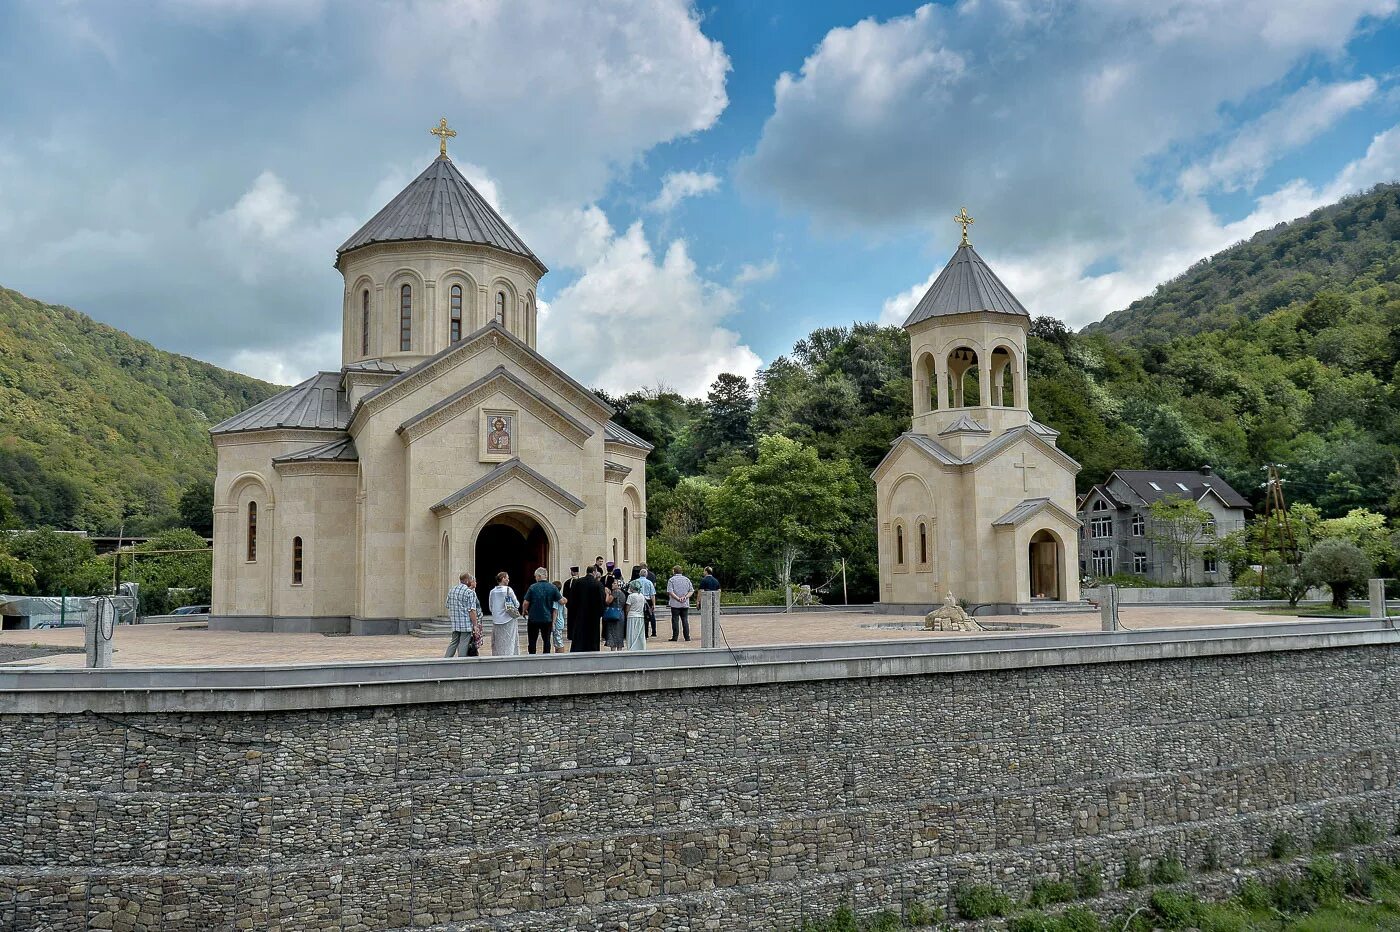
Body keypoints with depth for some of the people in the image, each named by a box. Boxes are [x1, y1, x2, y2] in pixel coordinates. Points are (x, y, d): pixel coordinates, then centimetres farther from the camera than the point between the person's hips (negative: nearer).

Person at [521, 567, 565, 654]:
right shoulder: (553, 587, -3)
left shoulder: (532, 587, -7)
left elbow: (526, 603, -7)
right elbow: (561, 601, -4)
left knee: (532, 641, 8)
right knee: (546, 641, 8)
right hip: (547, 619, 1)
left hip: (533, 618, -1)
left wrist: (524, 611, 12)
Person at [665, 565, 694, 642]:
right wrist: (685, 597, -5)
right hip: (685, 604, 3)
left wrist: (678, 598, -13)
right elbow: (691, 591, 5)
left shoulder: (671, 580, -3)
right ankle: (687, 637, 5)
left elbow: (670, 592, -13)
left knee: (675, 620, 1)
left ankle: (675, 636, 0)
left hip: (675, 604, -3)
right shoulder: (687, 579, 9)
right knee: (685, 620, 7)